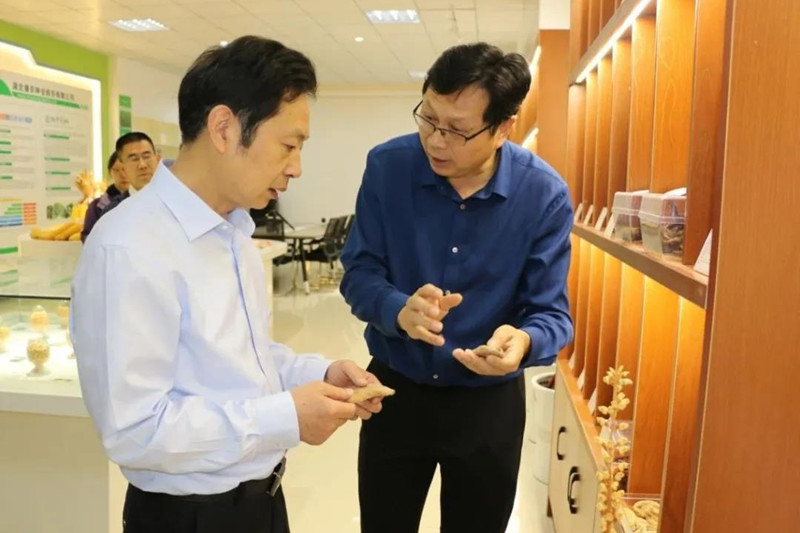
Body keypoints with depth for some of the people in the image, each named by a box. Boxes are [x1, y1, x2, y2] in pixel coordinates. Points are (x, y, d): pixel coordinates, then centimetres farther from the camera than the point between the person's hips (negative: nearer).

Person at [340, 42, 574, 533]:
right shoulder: (388, 166, -14)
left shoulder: (544, 195, -17)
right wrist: (400, 310, -35)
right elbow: (359, 274, -12)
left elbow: (552, 312, -15)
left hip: (490, 401, 0)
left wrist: (523, 341, -39)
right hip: (395, 388, 1)